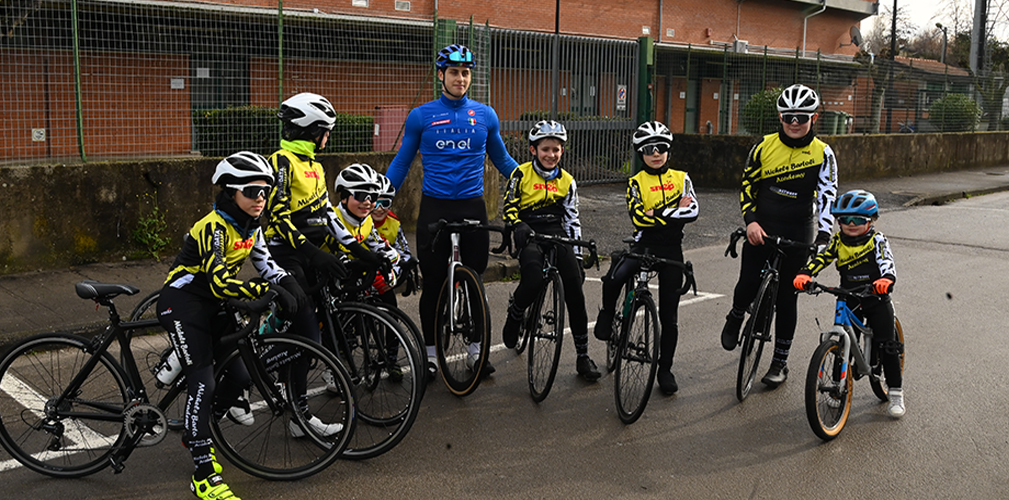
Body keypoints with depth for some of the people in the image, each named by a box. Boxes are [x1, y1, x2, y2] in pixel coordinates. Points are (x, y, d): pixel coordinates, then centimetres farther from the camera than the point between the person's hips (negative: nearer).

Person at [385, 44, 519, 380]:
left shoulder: (485, 115, 6)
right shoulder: (421, 116, 1)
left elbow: (502, 160, 17)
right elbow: (401, 163, 8)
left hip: (472, 207, 1)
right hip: (434, 209, -1)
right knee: (433, 283, 5)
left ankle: (477, 349, 19)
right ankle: (431, 352, 18)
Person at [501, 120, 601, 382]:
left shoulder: (566, 181, 11)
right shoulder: (521, 174, 2)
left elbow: (572, 219, 11)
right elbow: (509, 207, 2)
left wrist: (577, 257, 5)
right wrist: (518, 226, -19)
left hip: (556, 232, 3)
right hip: (529, 234, -3)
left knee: (574, 287, -13)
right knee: (533, 281, -30)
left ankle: (583, 355, -3)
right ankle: (513, 316, 7)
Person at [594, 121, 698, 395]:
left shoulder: (681, 178, 7)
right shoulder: (636, 182, 3)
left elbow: (692, 211, -8)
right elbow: (638, 218, -12)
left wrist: (657, 213, -13)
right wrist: (674, 210, -12)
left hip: (671, 249, 1)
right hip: (644, 244, -1)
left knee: (668, 315, 3)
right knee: (614, 277, -32)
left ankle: (665, 369, 18)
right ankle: (607, 315, -1)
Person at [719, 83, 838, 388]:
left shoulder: (822, 154, -4)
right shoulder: (765, 146, 0)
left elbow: (828, 195, -12)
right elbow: (747, 184, 5)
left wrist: (823, 237, -26)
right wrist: (751, 221, -9)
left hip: (797, 236, -1)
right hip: (760, 230, 1)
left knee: (786, 299, 5)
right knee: (748, 285, -10)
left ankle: (780, 363, 18)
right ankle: (735, 319, 27)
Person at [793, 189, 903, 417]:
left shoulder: (876, 240, -8)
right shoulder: (838, 242, 0)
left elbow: (886, 262, -23)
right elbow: (821, 258, -11)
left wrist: (886, 280, -45)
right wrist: (804, 274, -31)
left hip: (876, 300, -3)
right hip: (848, 300, 3)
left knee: (887, 345, -3)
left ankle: (895, 393, 9)